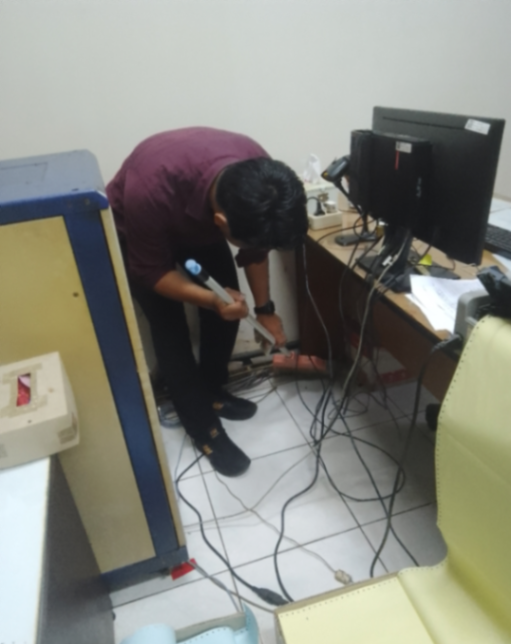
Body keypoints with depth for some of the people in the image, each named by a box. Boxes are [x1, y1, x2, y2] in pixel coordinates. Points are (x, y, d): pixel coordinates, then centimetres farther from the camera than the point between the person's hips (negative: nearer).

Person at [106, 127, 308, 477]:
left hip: (198, 223, 5)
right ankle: (204, 428, 9)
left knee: (230, 310, 1)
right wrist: (212, 300, -39)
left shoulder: (258, 176, -29)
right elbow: (151, 272, -27)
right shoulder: (150, 191, -44)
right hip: (136, 232, -4)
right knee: (170, 329, -8)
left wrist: (265, 308, -4)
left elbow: (256, 248, -10)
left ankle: (212, 391, 25)